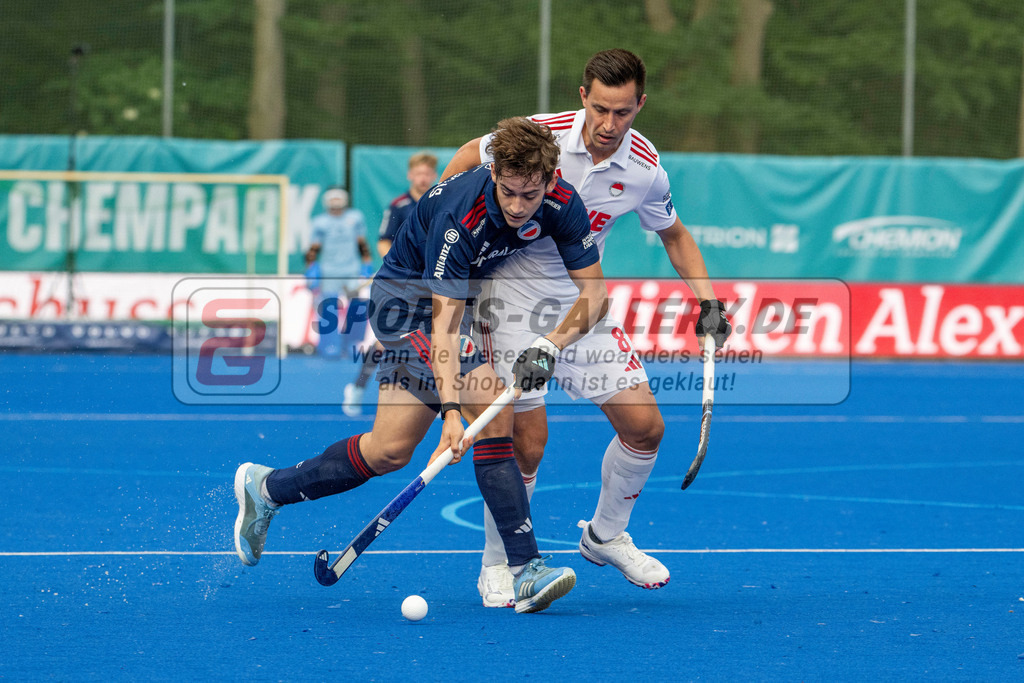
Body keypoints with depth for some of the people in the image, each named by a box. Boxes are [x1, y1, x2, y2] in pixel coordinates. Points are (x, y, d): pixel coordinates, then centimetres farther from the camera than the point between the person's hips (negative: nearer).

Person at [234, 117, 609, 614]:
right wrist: (451, 409, -46)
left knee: (391, 449, 3)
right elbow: (444, 321, -37)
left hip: (457, 296, 7)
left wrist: (551, 345, -28)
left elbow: (594, 293, -11)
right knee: (492, 406, -24)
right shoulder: (459, 216, -35)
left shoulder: (562, 205, -18)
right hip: (408, 296, -7)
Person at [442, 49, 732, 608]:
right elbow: (470, 154, 0)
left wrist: (707, 301, 2)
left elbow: (674, 235, 12)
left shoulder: (646, 170, -8)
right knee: (527, 443, -13)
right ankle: (497, 564, 9)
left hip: (582, 299, 4)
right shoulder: (538, 136, -19)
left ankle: (605, 536, 24)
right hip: (514, 291, -4)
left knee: (644, 426, -2)